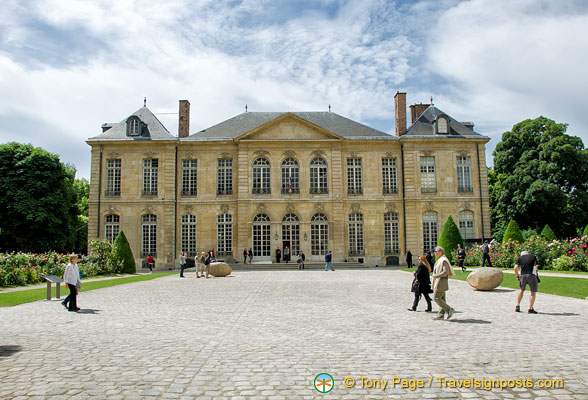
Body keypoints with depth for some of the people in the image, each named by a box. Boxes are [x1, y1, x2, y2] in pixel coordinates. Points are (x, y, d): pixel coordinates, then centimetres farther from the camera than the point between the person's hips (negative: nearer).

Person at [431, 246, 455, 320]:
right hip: (439, 283, 10)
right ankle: (441, 314, 14)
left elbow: (445, 272, -24)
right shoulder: (440, 260, 16)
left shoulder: (443, 260, -16)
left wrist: (436, 275, -18)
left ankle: (449, 309, -4)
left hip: (441, 283, -10)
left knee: (436, 298, -9)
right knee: (442, 298, 10)